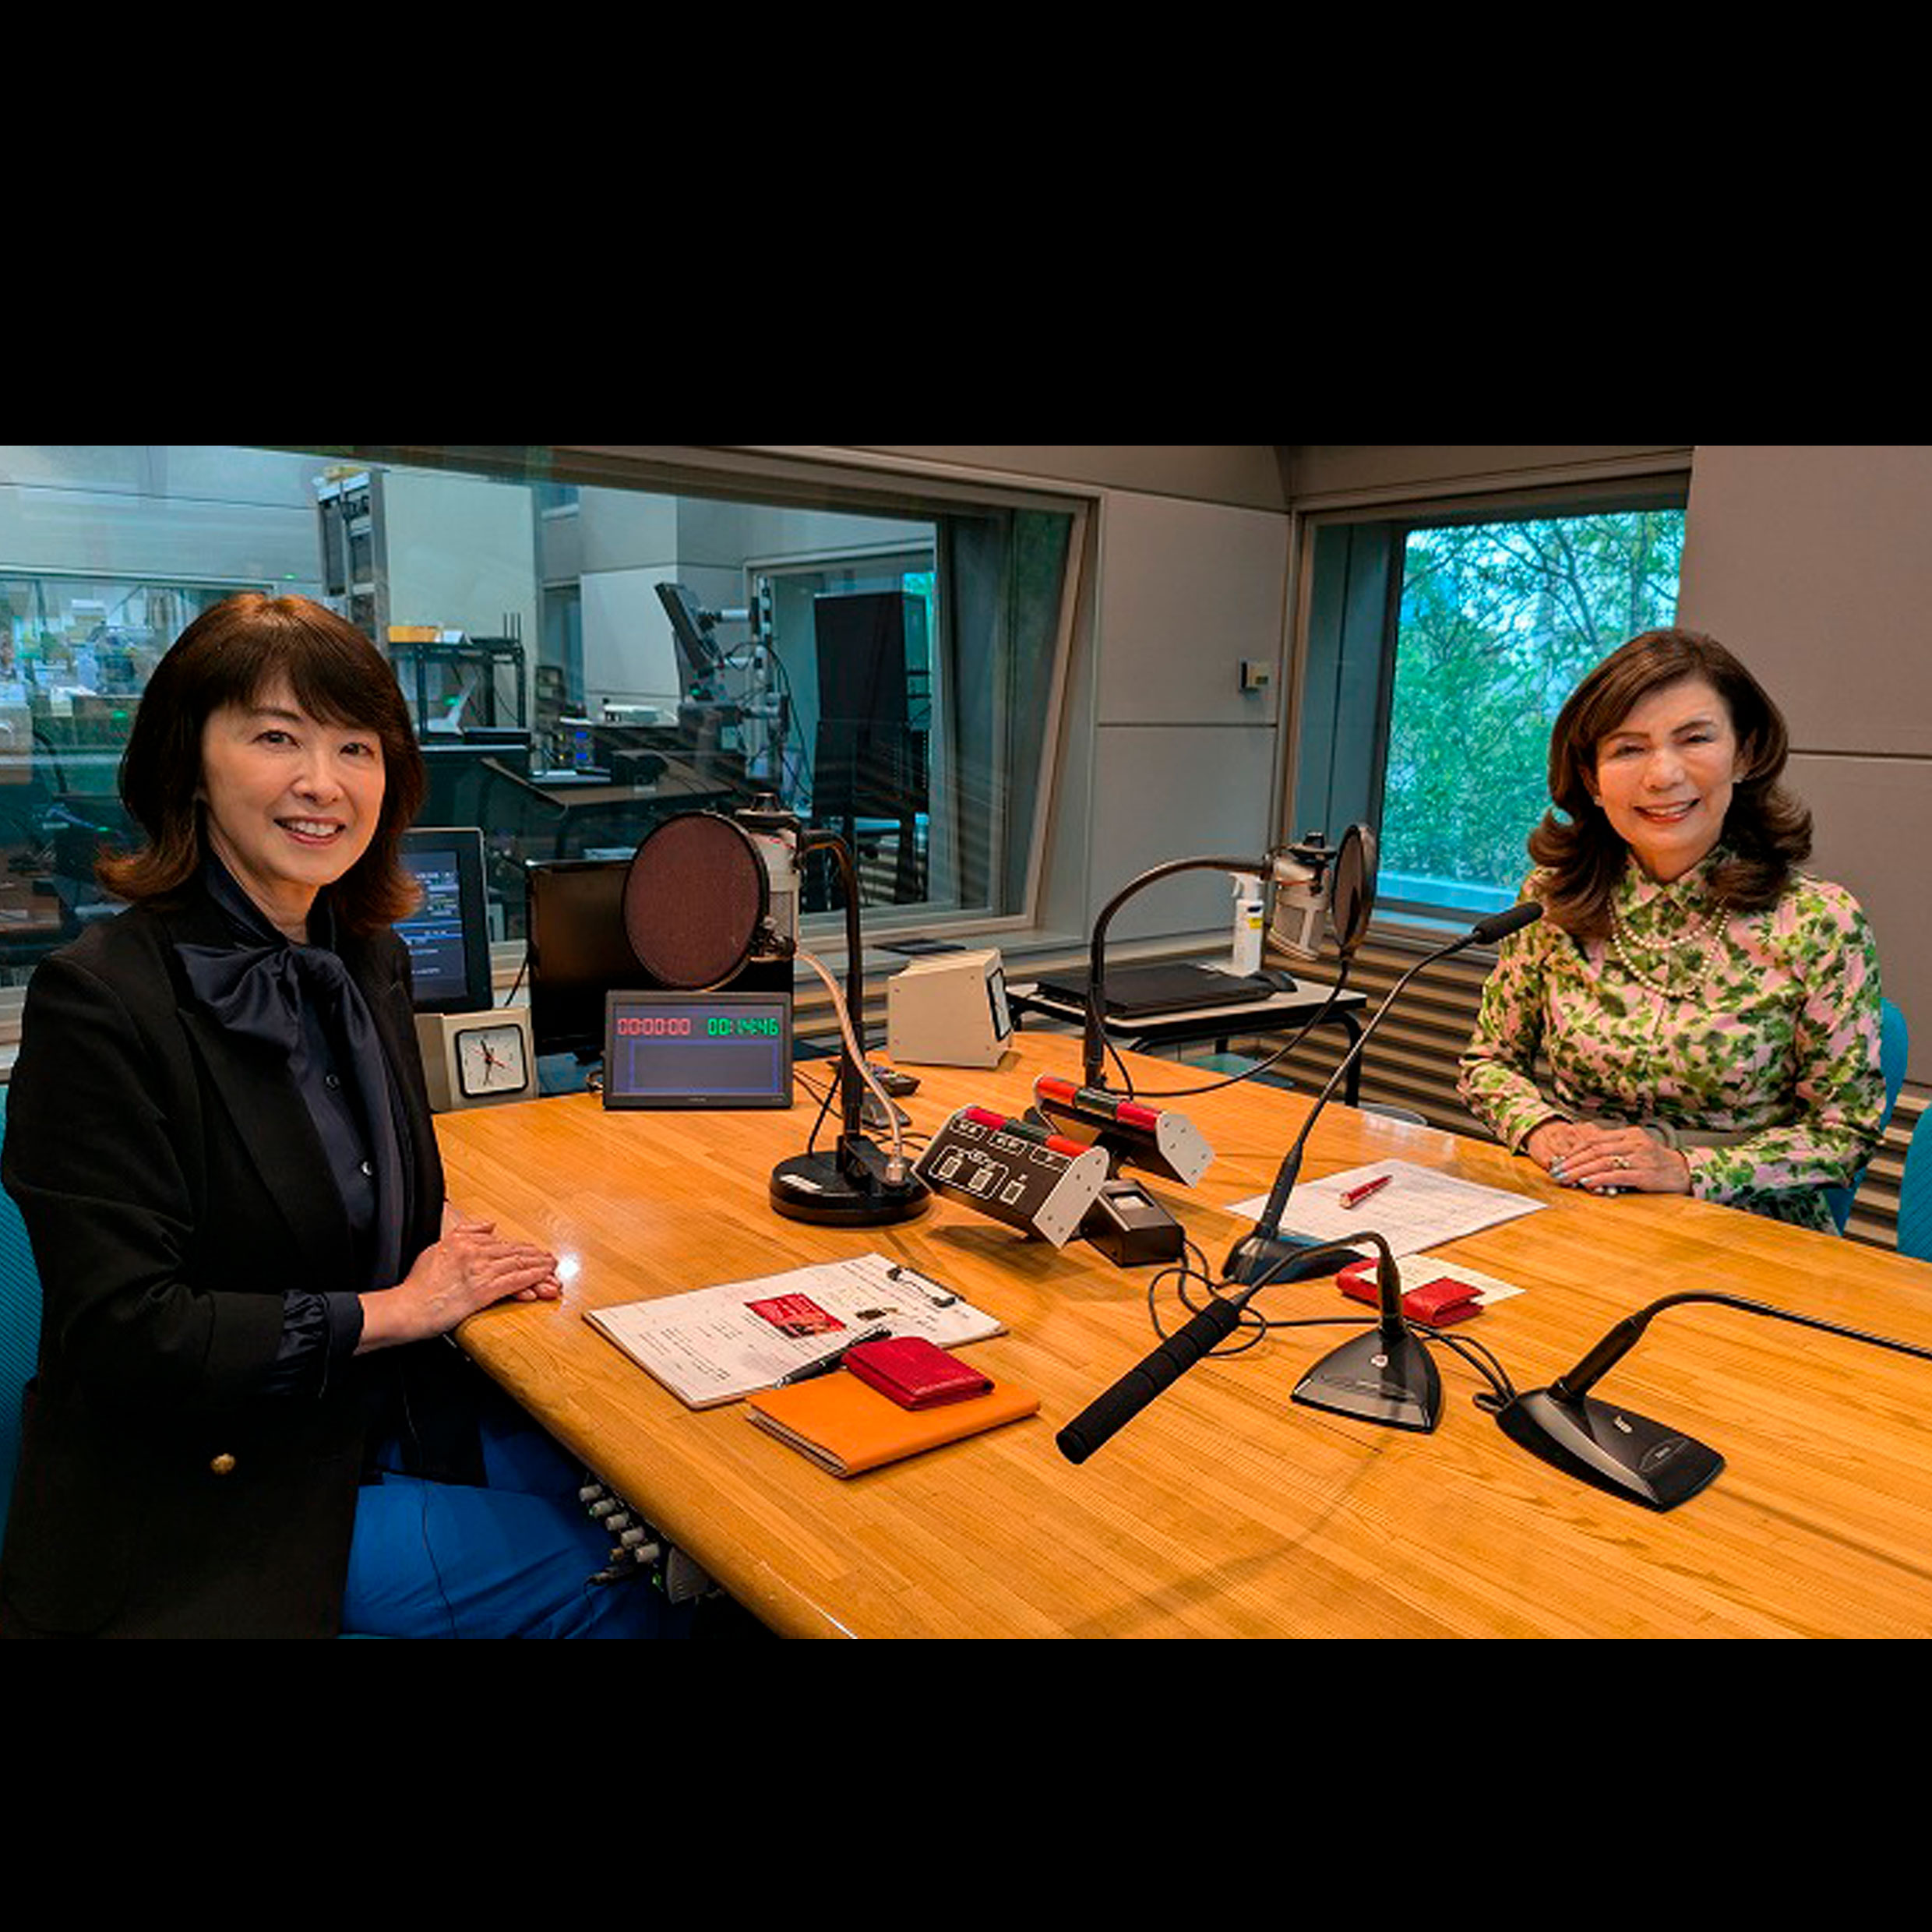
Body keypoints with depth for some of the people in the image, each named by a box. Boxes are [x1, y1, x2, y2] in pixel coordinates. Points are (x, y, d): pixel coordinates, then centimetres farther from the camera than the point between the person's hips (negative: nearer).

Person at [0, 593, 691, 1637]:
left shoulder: (369, 960, 2)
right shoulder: (98, 1000, -20)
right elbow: (121, 1332, -21)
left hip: (382, 1416, 7)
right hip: (213, 1497, -6)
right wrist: (391, 1309, -17)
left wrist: (448, 1234, -5)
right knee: (608, 1595, -11)